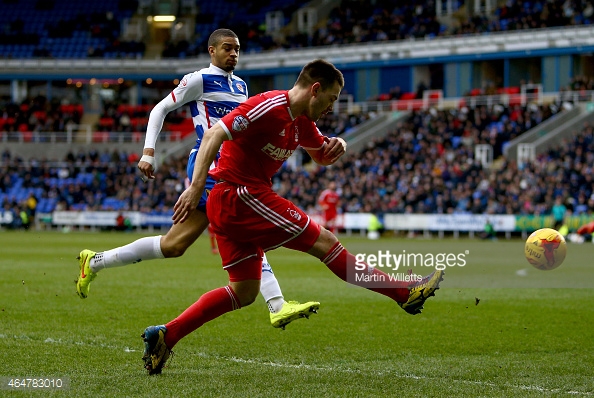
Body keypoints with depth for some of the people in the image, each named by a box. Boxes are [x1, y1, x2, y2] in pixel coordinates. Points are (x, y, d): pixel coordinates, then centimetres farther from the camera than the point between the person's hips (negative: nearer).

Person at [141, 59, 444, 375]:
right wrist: (196, 187, -34)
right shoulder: (269, 107, -17)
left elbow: (322, 157, 28)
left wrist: (337, 146, 3)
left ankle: (164, 336, 6)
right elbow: (214, 134, -25)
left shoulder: (301, 121, 13)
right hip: (241, 193, -11)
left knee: (244, 292, 11)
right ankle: (405, 293, -2)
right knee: (324, 242, -7)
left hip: (229, 205, 11)